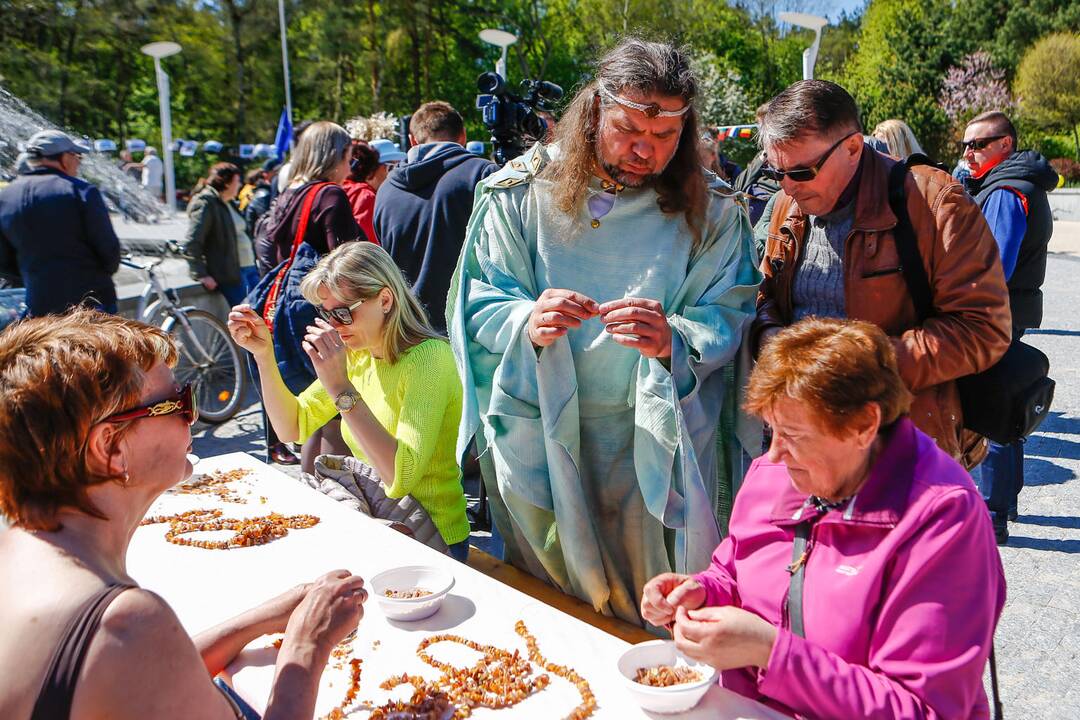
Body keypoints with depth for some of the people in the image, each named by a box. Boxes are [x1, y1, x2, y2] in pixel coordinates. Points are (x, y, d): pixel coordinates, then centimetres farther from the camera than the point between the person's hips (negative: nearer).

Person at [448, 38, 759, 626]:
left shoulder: (710, 214, -3)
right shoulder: (523, 191, -5)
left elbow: (727, 319, -8)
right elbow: (480, 302, -5)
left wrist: (672, 341, -30)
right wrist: (529, 325, -27)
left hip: (656, 444, 0)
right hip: (538, 439, 1)